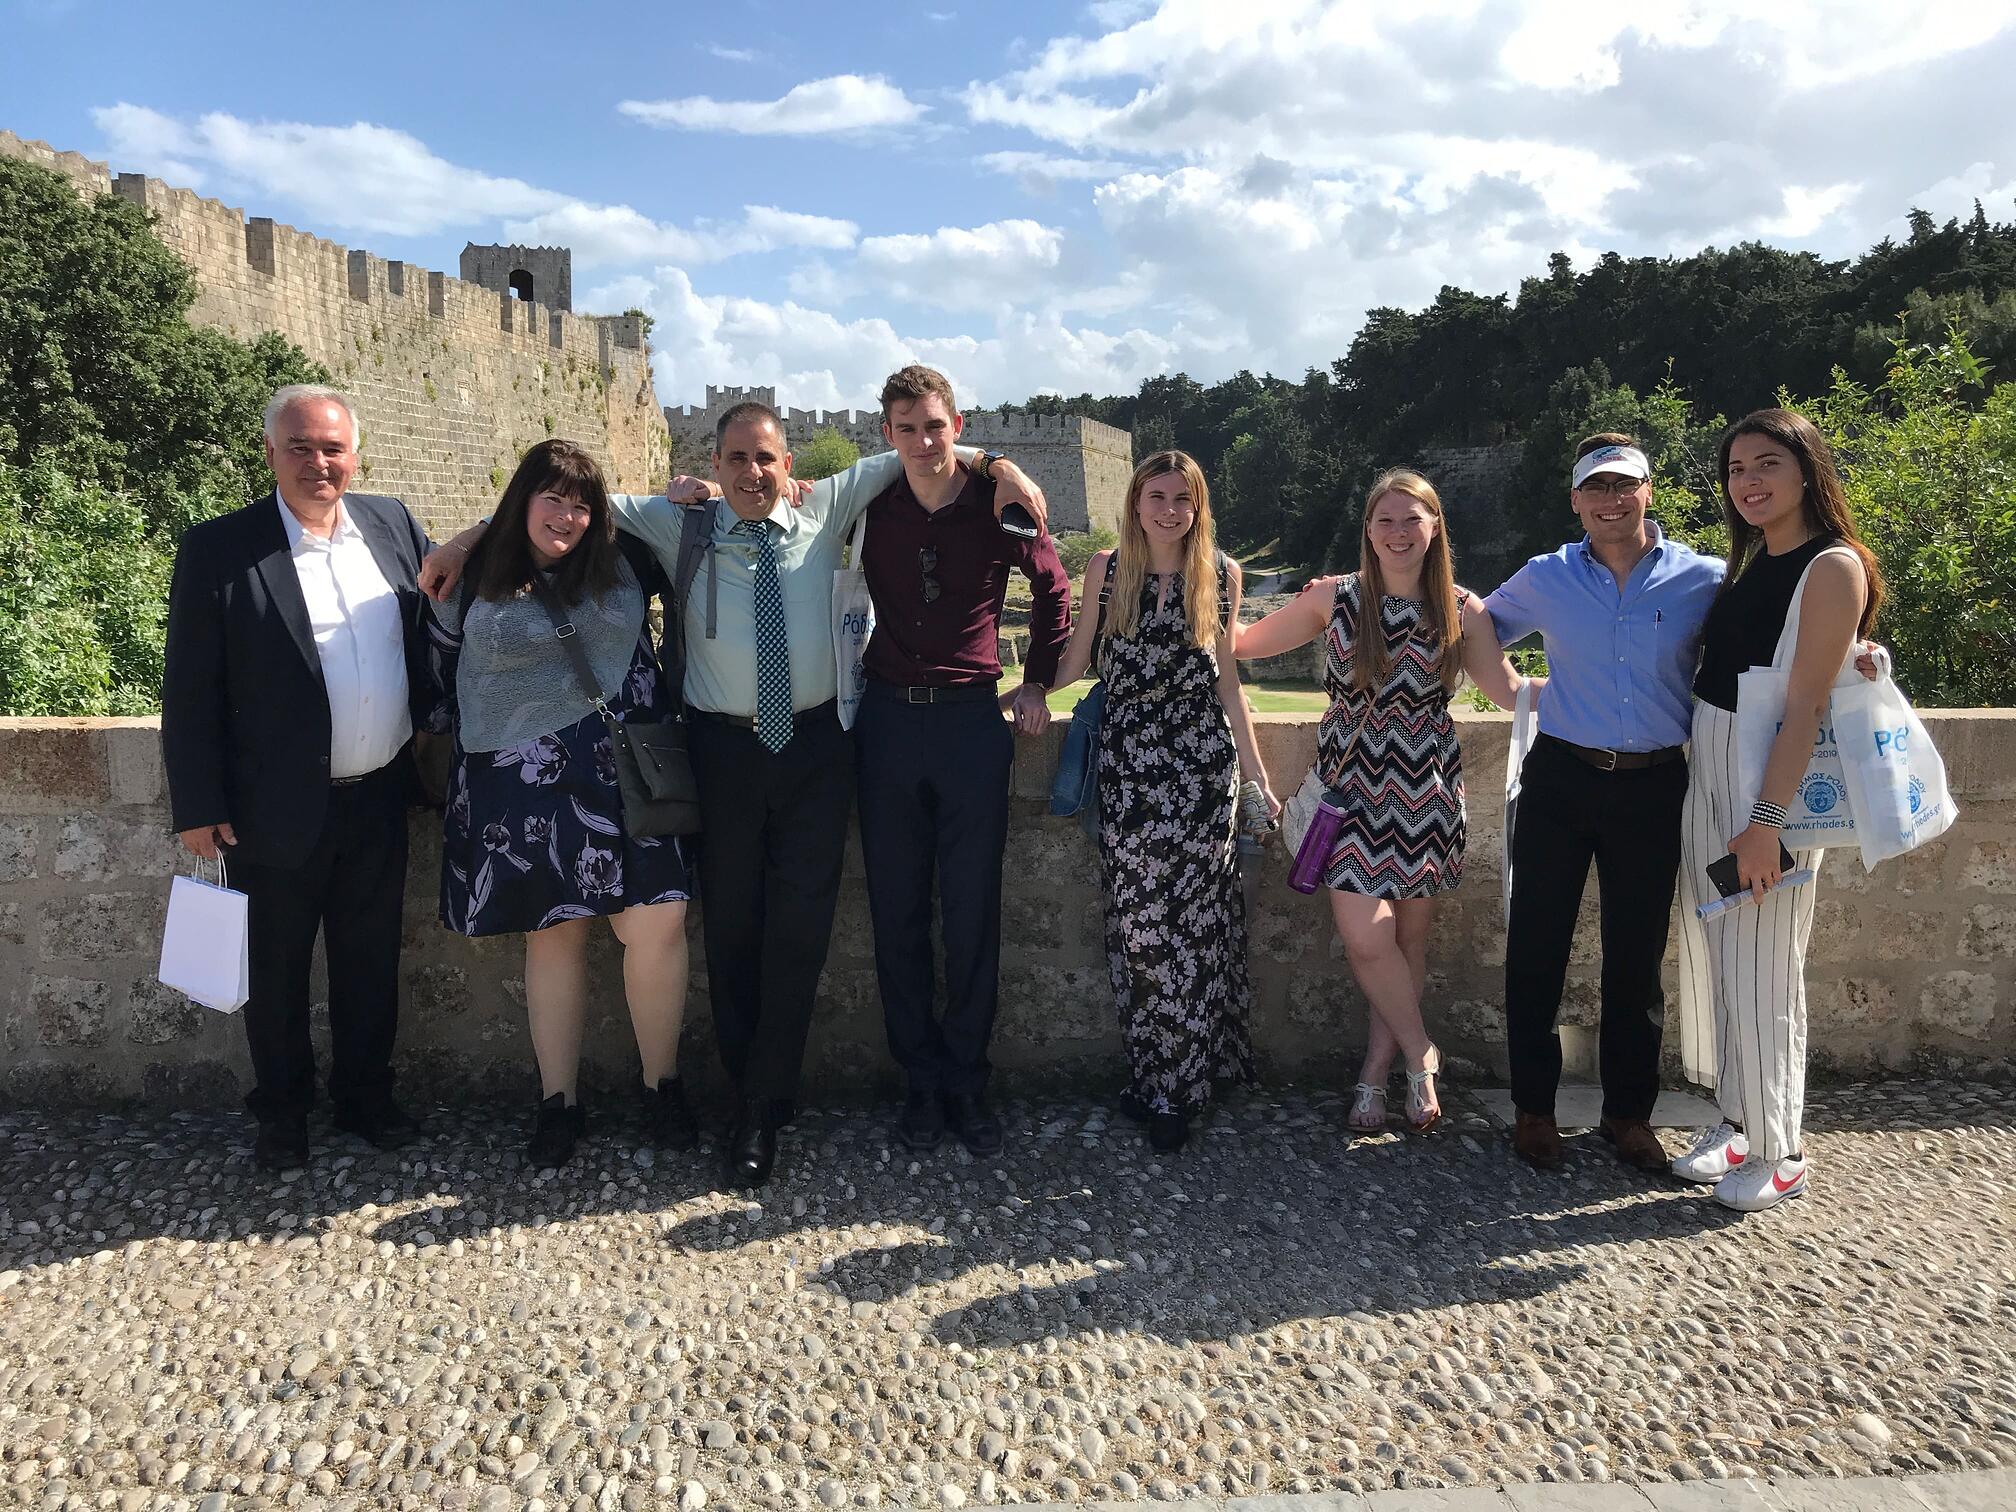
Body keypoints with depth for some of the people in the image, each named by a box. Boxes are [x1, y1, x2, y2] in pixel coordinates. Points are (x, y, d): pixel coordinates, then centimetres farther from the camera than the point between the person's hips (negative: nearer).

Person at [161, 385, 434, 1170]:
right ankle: (281, 1112, 32)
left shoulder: (393, 523, 2)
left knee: (370, 962, 16)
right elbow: (191, 690, -7)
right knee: (275, 971, 13)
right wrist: (198, 806, -8)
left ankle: (365, 1096, 34)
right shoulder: (218, 548, -9)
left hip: (379, 801, 3)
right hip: (278, 809, -3)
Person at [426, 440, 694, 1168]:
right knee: (553, 935, 6)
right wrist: (492, 731, 14)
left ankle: (663, 1082, 12)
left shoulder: (623, 566, 6)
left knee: (658, 922, -8)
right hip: (525, 786, -1)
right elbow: (445, 671, 15)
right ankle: (558, 1100, 20)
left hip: (621, 773, 1)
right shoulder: (472, 580, 3)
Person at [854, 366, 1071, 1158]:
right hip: (888, 719, 1)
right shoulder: (870, 509, 2)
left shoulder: (997, 506, 0)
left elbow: (1053, 588, 14)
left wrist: (1037, 682, 12)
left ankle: (966, 1079, 15)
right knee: (898, 913, 5)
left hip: (973, 720, -1)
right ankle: (921, 1078, 18)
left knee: (973, 912, 2)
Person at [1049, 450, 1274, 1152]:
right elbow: (1076, 661, 12)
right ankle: (1148, 1070, 13)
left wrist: (1258, 775, 9)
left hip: (1203, 763, 0)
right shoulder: (1106, 569, 6)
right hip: (1127, 763, 0)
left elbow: (1226, 680, 11)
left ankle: (1176, 1090, 8)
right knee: (1137, 921, -2)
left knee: (1191, 920, -3)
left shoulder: (1220, 574, 7)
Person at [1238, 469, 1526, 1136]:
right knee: (1367, 936, -13)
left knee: (1410, 938, 6)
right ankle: (1421, 1056, 11)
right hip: (1353, 785, -1)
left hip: (1426, 790, 1)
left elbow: (1511, 691, 4)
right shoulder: (1334, 598, 0)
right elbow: (1243, 642, 8)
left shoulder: (1462, 612, 2)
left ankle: (1378, 1068, 24)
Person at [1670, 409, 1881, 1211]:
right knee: (1716, 957, 13)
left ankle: (1779, 1152, 14)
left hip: (1772, 779, -8)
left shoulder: (1832, 566, -11)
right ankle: (1738, 1121, 27)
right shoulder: (1749, 565, 13)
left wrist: (1766, 819, -21)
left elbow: (1806, 705, -17)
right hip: (1709, 771, 8)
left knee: (1761, 968, -1)